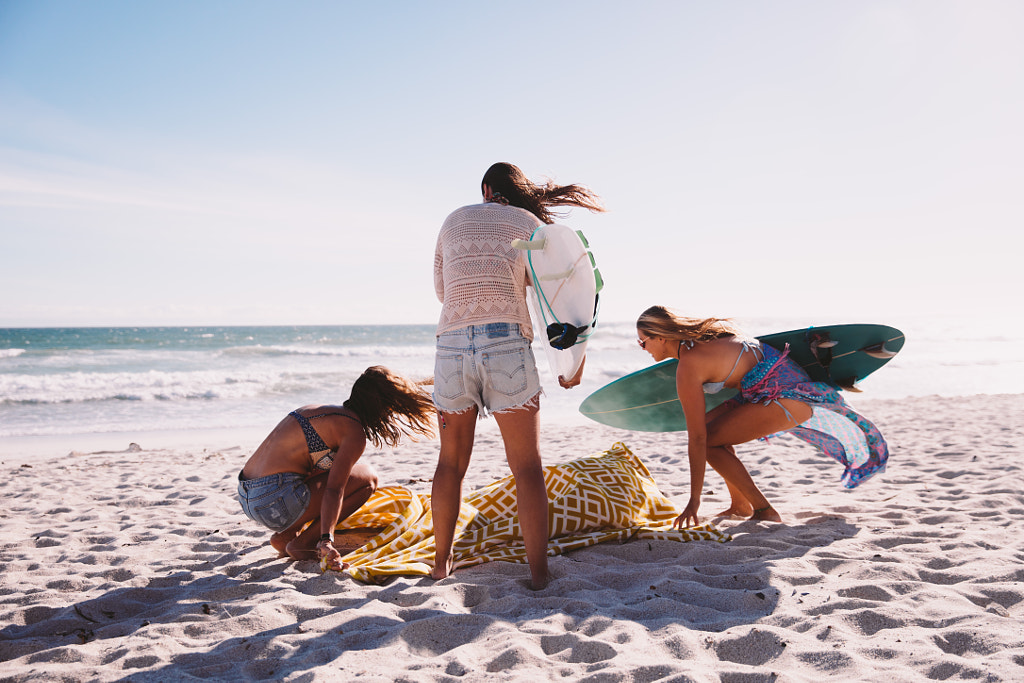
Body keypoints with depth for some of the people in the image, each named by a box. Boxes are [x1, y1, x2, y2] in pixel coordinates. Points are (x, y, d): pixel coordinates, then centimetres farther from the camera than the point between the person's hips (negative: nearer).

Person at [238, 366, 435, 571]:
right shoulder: (354, 432, -7)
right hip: (276, 503, -9)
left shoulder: (321, 410, 21)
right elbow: (334, 489, -18)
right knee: (367, 478, 2)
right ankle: (302, 544, 0)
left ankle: (285, 535, 15)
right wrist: (326, 541, -24)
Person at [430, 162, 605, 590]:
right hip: (507, 346, -2)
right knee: (527, 468, 3)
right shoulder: (531, 225, 10)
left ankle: (441, 564, 22)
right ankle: (538, 574, 3)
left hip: (452, 347, 3)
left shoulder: (454, 221, 18)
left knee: (451, 463, 15)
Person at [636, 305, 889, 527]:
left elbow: (697, 438, -18)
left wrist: (694, 499, -14)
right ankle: (740, 505, 17)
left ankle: (764, 512, -3)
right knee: (709, 424, 12)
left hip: (785, 396, -10)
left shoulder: (688, 368, -18)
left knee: (709, 441, -11)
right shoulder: (701, 333, 6)